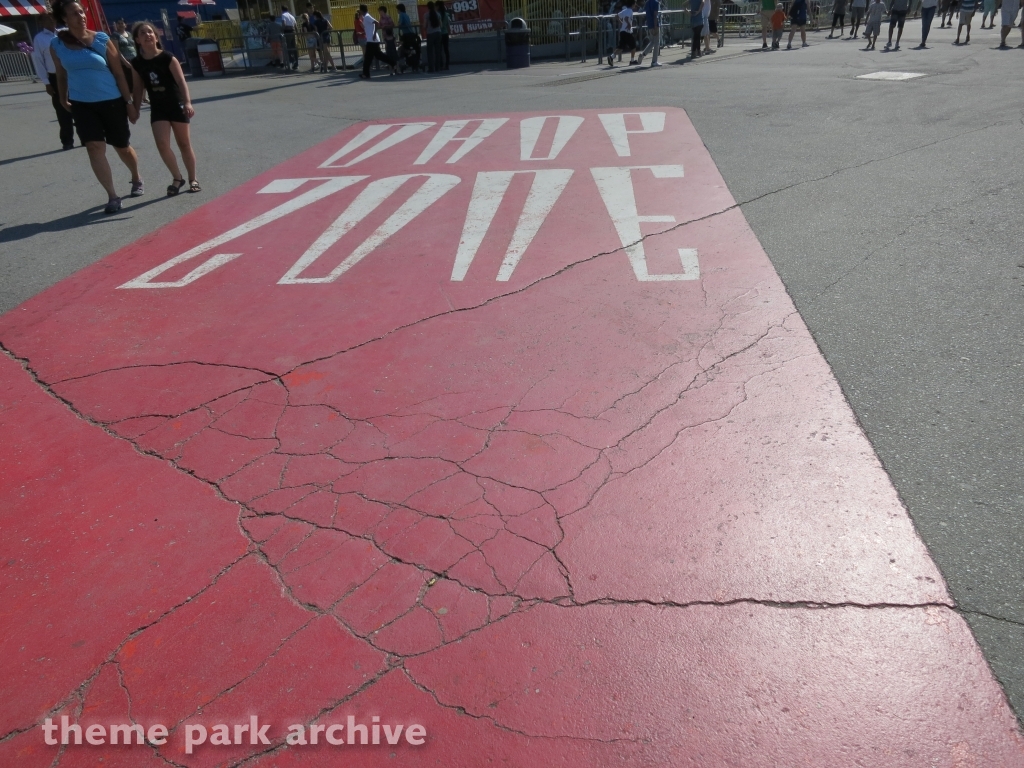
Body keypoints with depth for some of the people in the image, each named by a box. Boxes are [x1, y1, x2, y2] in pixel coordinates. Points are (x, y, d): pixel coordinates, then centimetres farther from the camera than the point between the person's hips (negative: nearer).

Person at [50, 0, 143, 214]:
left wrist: (129, 102, -5)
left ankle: (136, 179, 41)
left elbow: (118, 73, -4)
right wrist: (63, 100, 19)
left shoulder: (102, 39, -6)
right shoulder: (57, 45, -2)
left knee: (122, 147, 11)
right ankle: (112, 196, -7)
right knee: (94, 147, -12)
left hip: (111, 102, -1)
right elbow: (61, 75, 12)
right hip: (81, 104, 1)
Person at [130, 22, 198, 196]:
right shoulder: (136, 63, 0)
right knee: (162, 143, -13)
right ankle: (177, 178, 4)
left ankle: (193, 180, 19)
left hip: (177, 106, -3)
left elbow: (181, 81, -19)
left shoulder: (167, 58, -11)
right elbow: (138, 88, 8)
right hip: (157, 109, 3)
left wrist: (187, 102, -32)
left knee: (184, 144, 7)